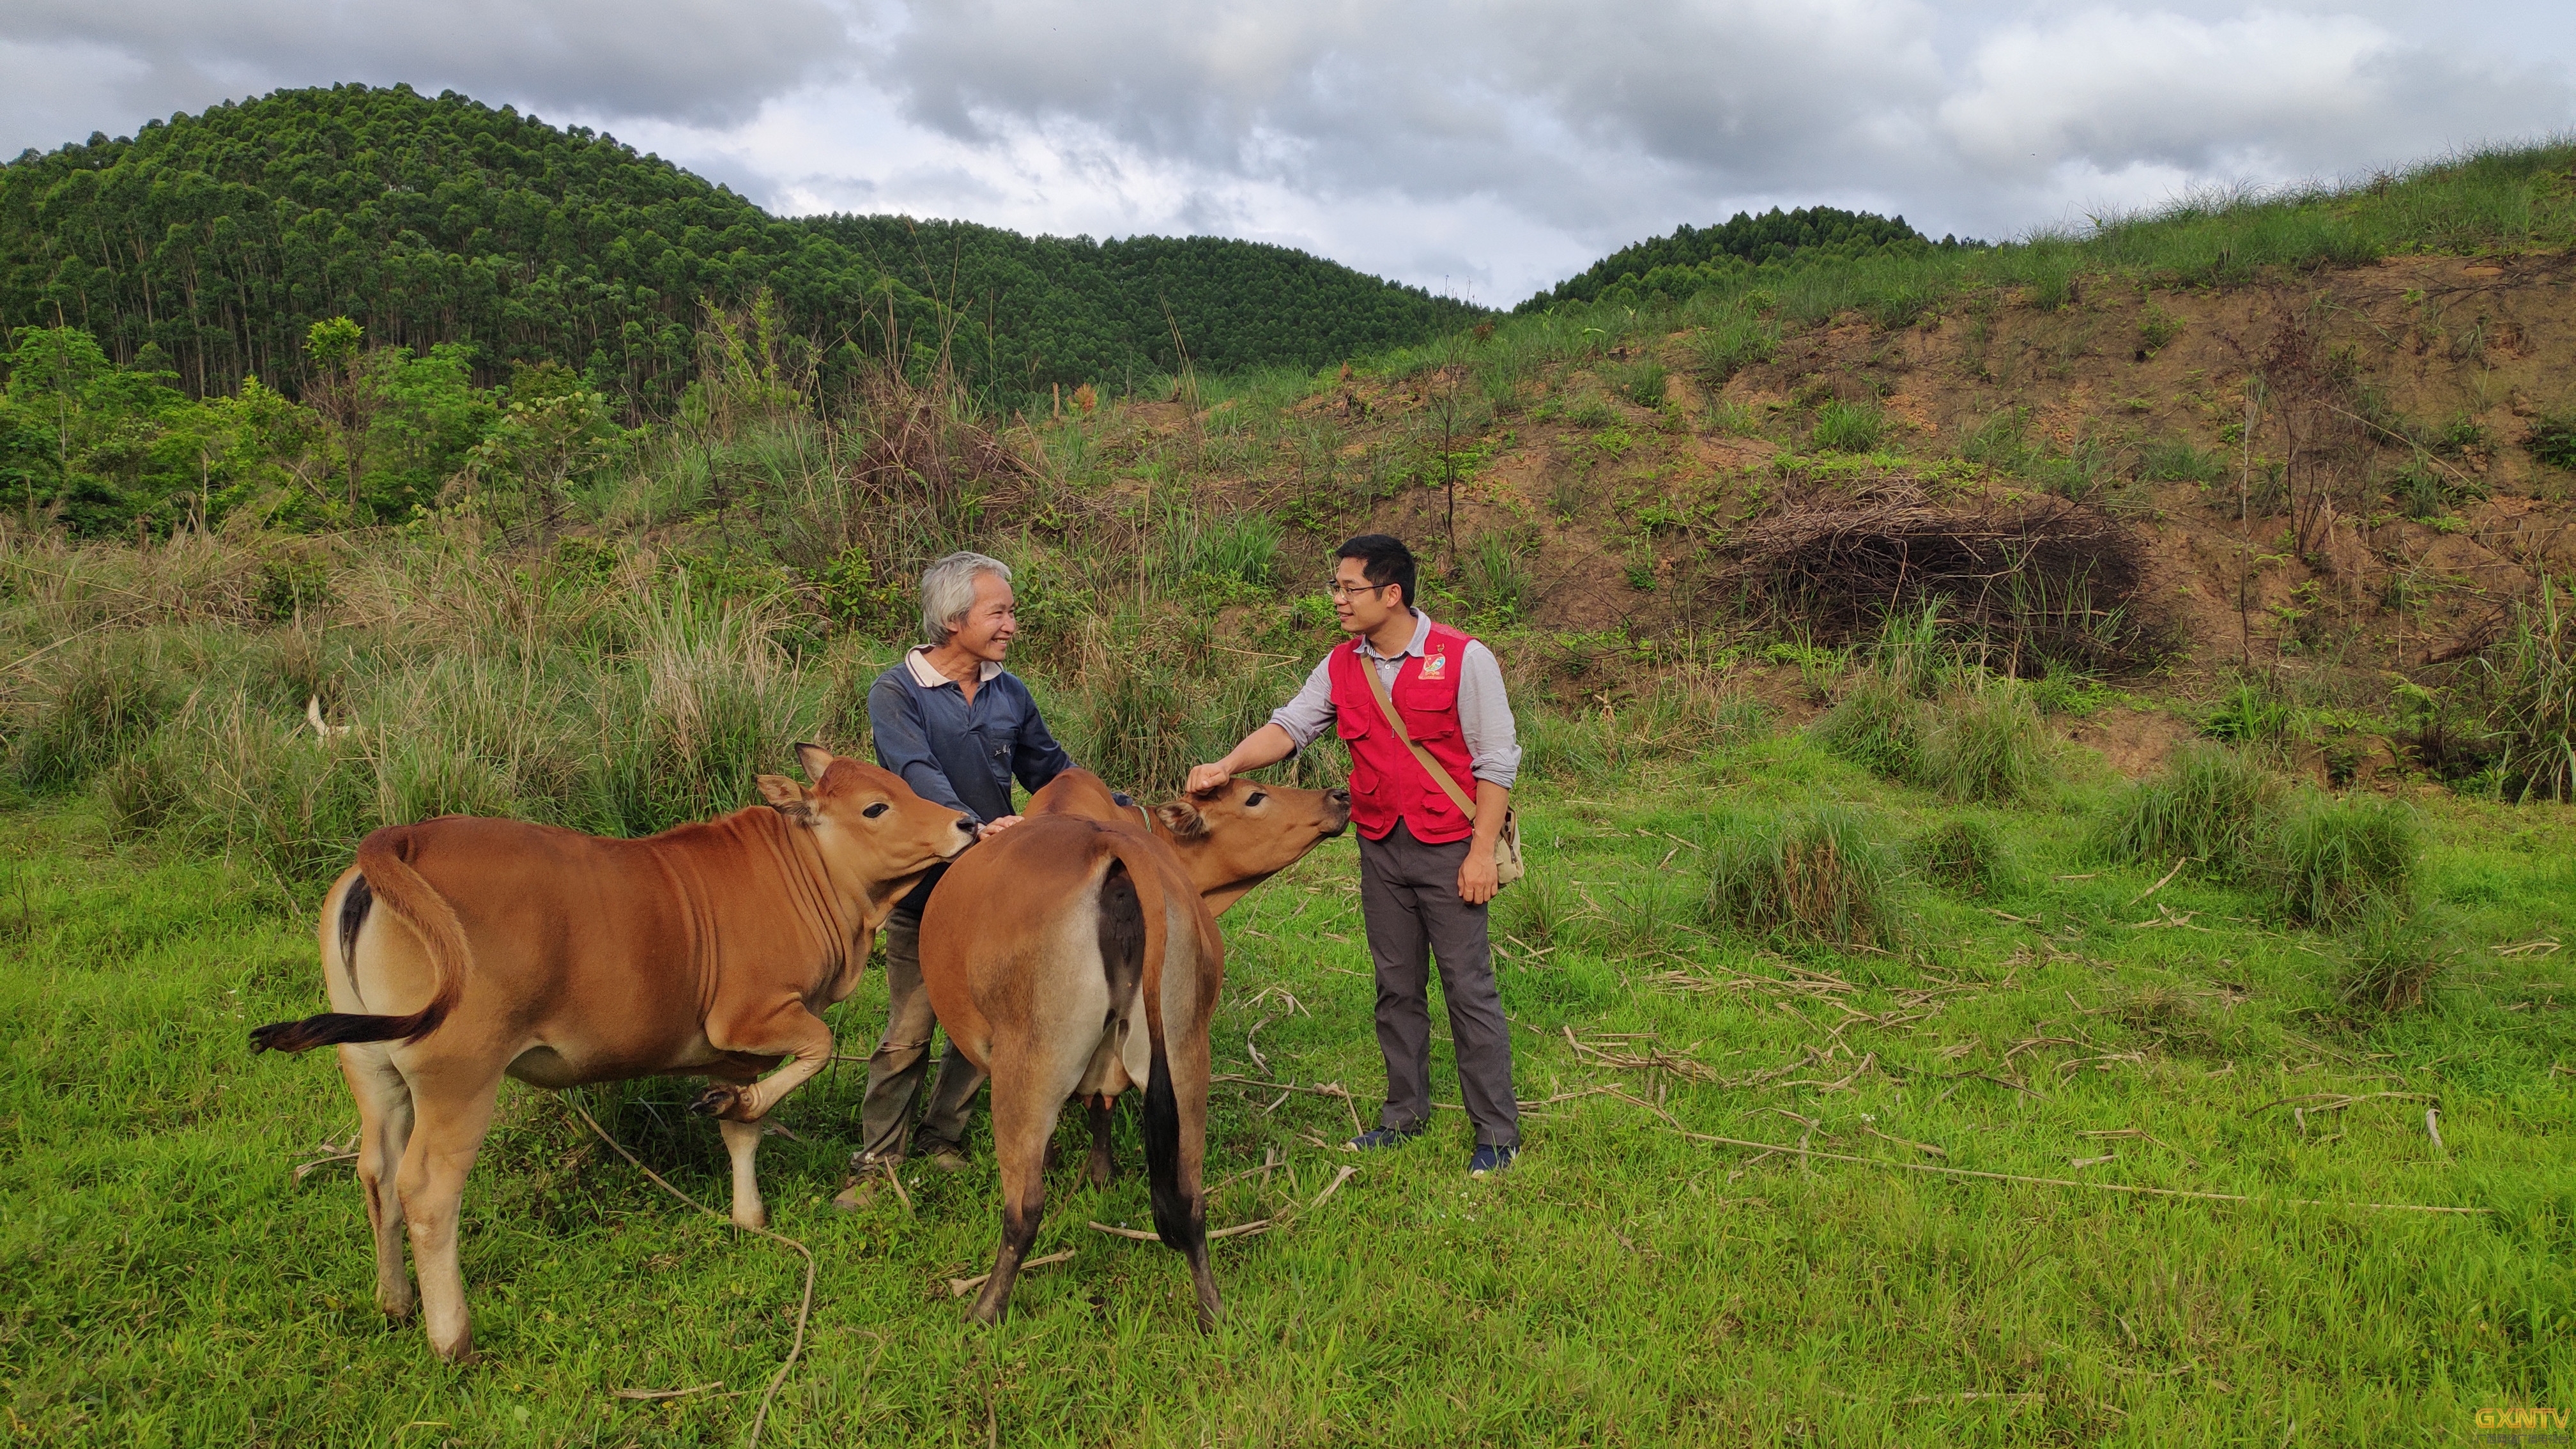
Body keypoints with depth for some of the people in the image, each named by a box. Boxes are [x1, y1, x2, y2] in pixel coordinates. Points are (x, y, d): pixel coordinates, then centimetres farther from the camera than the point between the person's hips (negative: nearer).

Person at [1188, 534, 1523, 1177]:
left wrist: (1481, 852, -13)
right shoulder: (1342, 667, 4)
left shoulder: (1464, 659, -11)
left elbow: (1497, 761, -10)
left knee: (1468, 986, 0)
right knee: (1396, 986, 14)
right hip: (1381, 849, 5)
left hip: (1449, 848, -5)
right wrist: (1228, 766, -20)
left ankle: (1497, 1130, 11)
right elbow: (1289, 725, -2)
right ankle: (1406, 1113, 28)